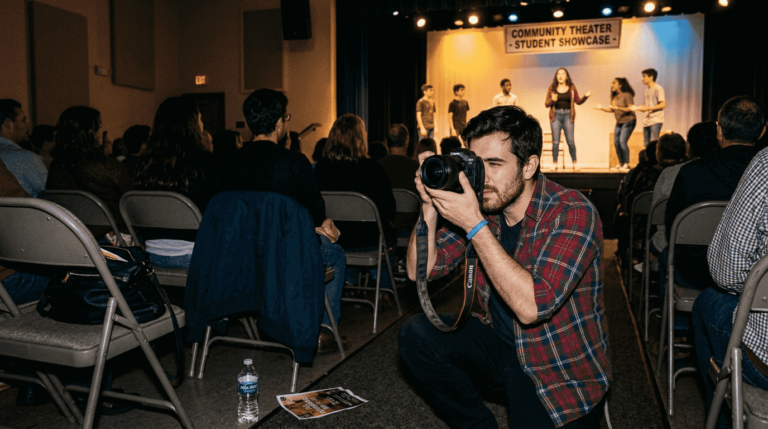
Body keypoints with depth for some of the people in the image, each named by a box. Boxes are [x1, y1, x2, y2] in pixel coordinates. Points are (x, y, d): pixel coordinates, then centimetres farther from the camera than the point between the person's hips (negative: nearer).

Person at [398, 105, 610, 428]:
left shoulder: (573, 213, -20)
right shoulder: (481, 204, -4)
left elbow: (532, 307, -32)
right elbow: (420, 271, -4)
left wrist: (474, 226, -32)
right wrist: (430, 205, -18)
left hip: (562, 376, -5)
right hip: (499, 343, 5)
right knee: (416, 335, -12)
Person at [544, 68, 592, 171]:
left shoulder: (572, 88, 8)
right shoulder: (552, 89, 7)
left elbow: (578, 101, 7)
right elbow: (546, 104, 3)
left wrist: (585, 96, -9)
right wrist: (552, 100, -16)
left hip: (568, 115, 0)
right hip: (556, 115, 0)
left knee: (570, 141, -3)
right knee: (555, 141, -2)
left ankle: (574, 163, 6)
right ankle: (554, 164, 4)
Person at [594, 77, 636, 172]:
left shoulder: (627, 95, -12)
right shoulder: (614, 97, 9)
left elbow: (630, 109, -20)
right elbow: (612, 110, 11)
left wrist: (618, 108, -29)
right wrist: (602, 108, -1)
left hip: (628, 121, -8)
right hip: (619, 122, 8)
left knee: (622, 141, -18)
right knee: (616, 142, 1)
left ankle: (626, 164, -12)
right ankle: (621, 164, 10)